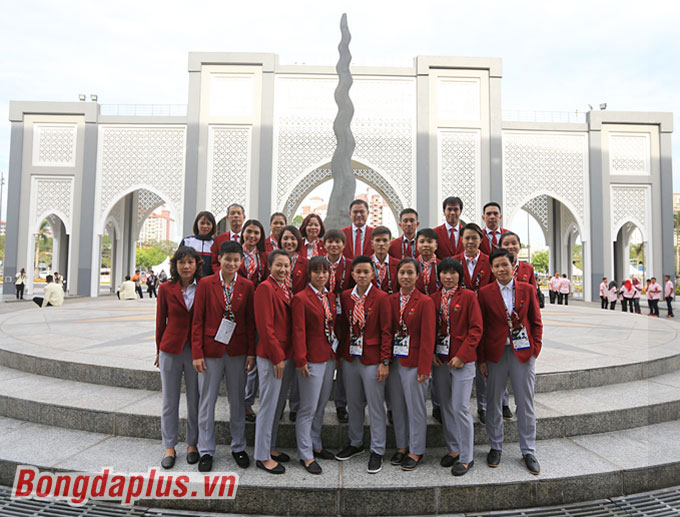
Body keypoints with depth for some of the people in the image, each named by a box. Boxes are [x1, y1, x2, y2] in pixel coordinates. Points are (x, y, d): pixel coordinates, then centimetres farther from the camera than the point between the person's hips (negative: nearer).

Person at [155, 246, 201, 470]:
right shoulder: (166, 289, 0)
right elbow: (160, 322, 7)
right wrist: (159, 351, 10)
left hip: (196, 350, 0)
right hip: (171, 350, 1)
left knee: (195, 401, 9)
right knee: (169, 401, 10)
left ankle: (192, 444, 26)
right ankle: (169, 447, 25)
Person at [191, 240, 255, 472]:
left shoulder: (247, 286, 1)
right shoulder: (206, 284, -3)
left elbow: (250, 321, 3)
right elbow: (197, 321, -3)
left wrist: (251, 352, -2)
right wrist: (197, 353, -7)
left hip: (237, 351, 1)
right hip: (211, 349, -1)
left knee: (237, 401, 11)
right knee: (207, 401, 8)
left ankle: (238, 447, 28)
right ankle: (206, 451, 24)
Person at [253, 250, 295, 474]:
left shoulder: (286, 288, 11)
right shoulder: (265, 288, -14)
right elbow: (265, 326, -18)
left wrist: (289, 355, 11)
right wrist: (277, 357, -17)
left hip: (287, 354, 9)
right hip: (271, 355, -8)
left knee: (278, 404, 18)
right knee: (268, 404, 2)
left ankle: (270, 447, 33)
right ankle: (262, 456, 16)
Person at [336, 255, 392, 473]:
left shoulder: (381, 297, -9)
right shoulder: (346, 296, 4)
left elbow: (386, 331, -9)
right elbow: (344, 325, 9)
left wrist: (385, 361, -12)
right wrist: (341, 353, 5)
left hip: (372, 360, -4)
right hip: (350, 358, 5)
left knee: (376, 406, 5)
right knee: (354, 403, 17)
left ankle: (377, 451, 20)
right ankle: (355, 443, 35)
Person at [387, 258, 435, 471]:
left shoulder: (425, 302, -8)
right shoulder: (390, 300, 6)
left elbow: (428, 337, -10)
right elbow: (387, 330, 9)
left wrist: (424, 367, -14)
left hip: (414, 362, -5)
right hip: (394, 361, 5)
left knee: (415, 407, 5)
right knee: (397, 406, 14)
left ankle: (416, 451, 21)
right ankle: (402, 446, 30)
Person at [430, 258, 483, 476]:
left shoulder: (468, 296, -5)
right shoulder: (434, 298, 8)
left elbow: (476, 329, -8)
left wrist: (462, 355, -14)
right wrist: (431, 354, 0)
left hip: (462, 360, -5)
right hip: (439, 360, 5)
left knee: (460, 408, -3)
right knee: (446, 407, 13)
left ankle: (466, 457, 12)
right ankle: (453, 449, 29)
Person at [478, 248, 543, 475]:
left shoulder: (527, 289, 2)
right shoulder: (485, 292, -2)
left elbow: (536, 322, 8)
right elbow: (481, 327, 0)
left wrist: (535, 349, -2)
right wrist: (481, 359, -3)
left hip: (523, 352, 1)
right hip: (495, 353, 0)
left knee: (525, 403, 8)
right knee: (493, 401, 9)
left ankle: (528, 451, 23)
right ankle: (495, 447, 26)